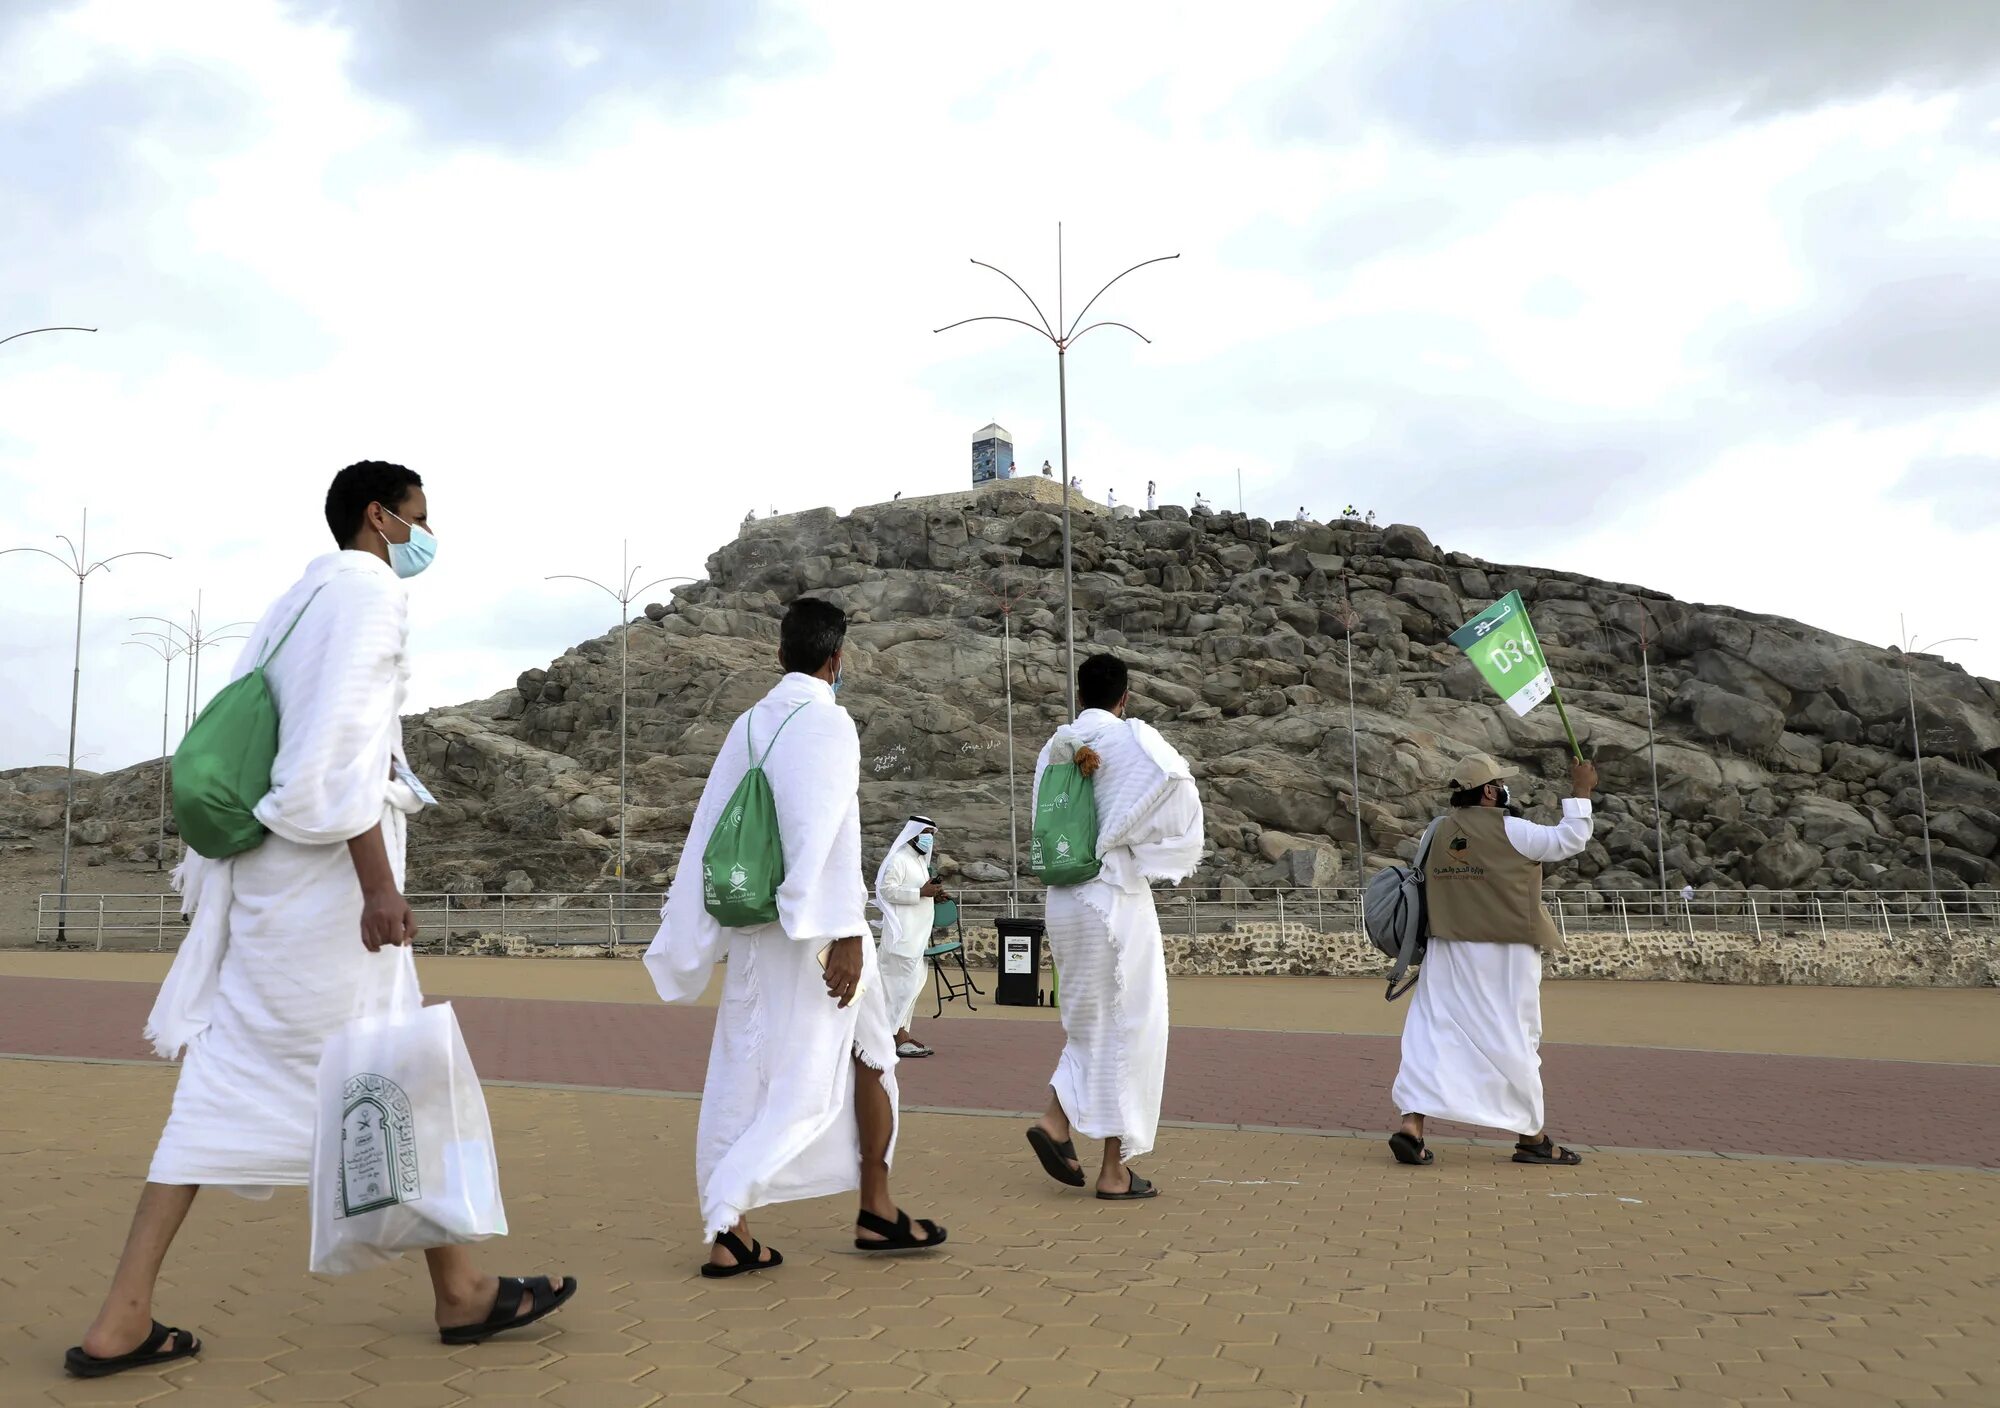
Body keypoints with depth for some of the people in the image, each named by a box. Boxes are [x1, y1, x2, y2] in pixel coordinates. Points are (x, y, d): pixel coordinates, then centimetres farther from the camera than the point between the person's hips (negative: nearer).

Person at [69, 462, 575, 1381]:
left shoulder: (293, 604, 21)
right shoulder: (367, 589, -7)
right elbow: (341, 736, -19)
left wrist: (217, 870, 20)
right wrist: (378, 879, -23)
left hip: (268, 870, 9)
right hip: (327, 866, -9)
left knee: (229, 1087, 7)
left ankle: (122, 1321, 7)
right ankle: (461, 1292, 12)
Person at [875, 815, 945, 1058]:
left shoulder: (919, 860, 20)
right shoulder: (898, 859, -9)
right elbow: (886, 890, -19)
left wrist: (932, 896, 7)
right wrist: (921, 892, -20)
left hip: (916, 933, 10)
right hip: (902, 932, -10)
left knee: (911, 983, 9)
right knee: (905, 982, -12)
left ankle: (901, 1033, 13)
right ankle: (896, 1038, -12)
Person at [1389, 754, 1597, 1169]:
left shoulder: (1437, 831, 6)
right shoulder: (1509, 831, -10)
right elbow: (1571, 840, -2)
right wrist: (1580, 792, 8)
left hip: (1447, 951, 5)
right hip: (1503, 954, -5)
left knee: (1432, 1035, 2)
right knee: (1515, 1042, 7)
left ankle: (1412, 1124, -13)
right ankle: (1533, 1139, 20)